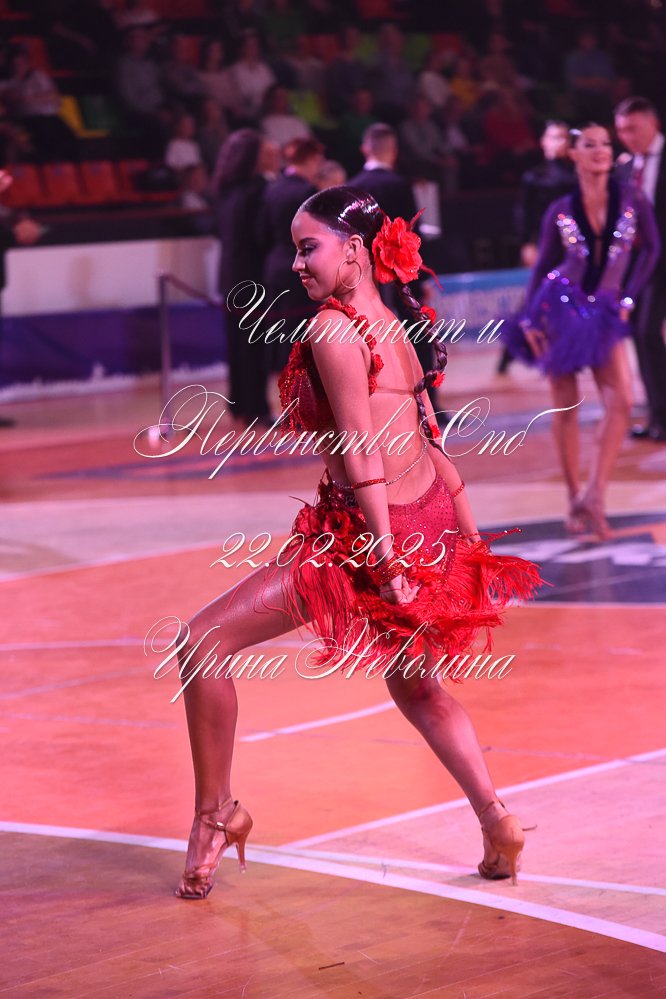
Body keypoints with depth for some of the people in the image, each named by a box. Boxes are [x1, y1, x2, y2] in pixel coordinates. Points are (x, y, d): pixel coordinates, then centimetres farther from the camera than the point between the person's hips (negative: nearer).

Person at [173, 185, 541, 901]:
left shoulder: (332, 330, -16)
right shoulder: (392, 327, 10)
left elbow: (361, 452, -20)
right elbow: (433, 446, 14)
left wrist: (387, 559, -21)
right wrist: (472, 545, 19)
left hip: (365, 533, -9)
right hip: (428, 524, 9)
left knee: (200, 643, -3)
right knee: (415, 687, 28)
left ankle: (215, 813, 4)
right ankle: (497, 826, 24)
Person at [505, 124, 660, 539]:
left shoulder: (632, 200, -4)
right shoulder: (560, 210, -3)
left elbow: (651, 249, 6)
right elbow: (543, 266, 3)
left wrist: (628, 298, 1)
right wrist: (530, 320, -4)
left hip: (604, 315, 1)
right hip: (560, 309, -1)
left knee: (621, 402, -15)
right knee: (566, 407, 1)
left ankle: (595, 495, -13)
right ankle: (574, 499, 9)